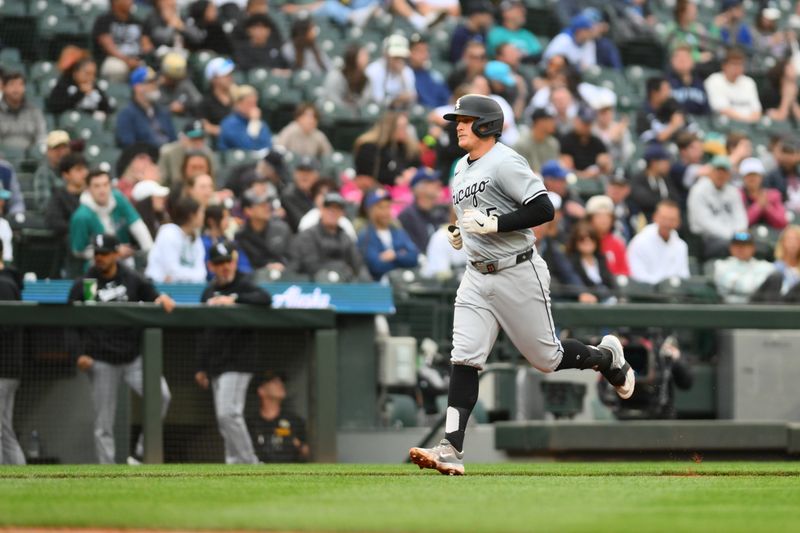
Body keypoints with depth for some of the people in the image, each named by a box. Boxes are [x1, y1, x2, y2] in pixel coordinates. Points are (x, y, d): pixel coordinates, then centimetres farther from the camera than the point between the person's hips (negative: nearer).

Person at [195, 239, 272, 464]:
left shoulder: (243, 285, -5)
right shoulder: (209, 291, 15)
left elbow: (266, 299, -25)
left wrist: (234, 298, -29)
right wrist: (201, 367, 19)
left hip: (238, 361, -7)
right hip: (216, 365, 7)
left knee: (228, 413, -17)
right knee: (223, 418, 6)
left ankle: (248, 464, -13)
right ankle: (235, 463, 11)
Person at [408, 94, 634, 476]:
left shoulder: (505, 162, -14)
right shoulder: (462, 169, 13)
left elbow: (543, 209, -21)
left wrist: (493, 223, -25)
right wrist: (461, 233, 10)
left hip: (518, 273, -7)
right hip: (477, 277, 7)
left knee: (546, 358, 4)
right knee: (464, 359, -8)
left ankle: (607, 358, 35)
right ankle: (451, 450, -15)